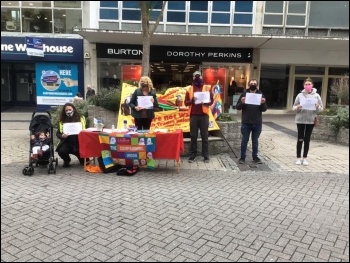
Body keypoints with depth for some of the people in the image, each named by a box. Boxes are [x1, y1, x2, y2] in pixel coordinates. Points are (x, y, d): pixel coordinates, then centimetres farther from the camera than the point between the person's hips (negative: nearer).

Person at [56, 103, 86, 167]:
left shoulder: (81, 118, 6)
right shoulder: (62, 120, 7)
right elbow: (58, 133, 8)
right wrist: (62, 136, -15)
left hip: (79, 142, -1)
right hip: (67, 142, 1)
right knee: (61, 151, -29)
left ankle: (82, 159, 22)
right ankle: (66, 161, 10)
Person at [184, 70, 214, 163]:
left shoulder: (206, 88, 7)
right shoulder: (190, 89, 10)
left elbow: (211, 101, 4)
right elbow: (186, 102, 6)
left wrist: (205, 102, -17)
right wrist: (191, 100, -15)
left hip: (204, 115, -1)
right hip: (193, 115, 1)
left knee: (204, 136, 2)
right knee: (193, 136, 4)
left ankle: (206, 156, 8)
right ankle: (192, 155, 10)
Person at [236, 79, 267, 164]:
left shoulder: (260, 94, 6)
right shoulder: (244, 93, 2)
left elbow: (264, 109, 3)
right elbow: (237, 107, 0)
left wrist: (263, 103, -17)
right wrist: (242, 102, -20)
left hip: (257, 123, 2)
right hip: (246, 123, -1)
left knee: (255, 141, 11)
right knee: (244, 140, 4)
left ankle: (255, 157, 21)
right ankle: (242, 157, 13)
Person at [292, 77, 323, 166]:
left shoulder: (316, 96, 1)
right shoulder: (300, 95, -2)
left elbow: (321, 108, 3)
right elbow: (294, 107, 2)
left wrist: (317, 107, -18)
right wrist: (297, 108, -20)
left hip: (311, 120, 1)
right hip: (300, 120, -1)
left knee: (307, 139, 8)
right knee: (300, 139, 2)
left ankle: (305, 158, 17)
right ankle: (298, 157, 12)